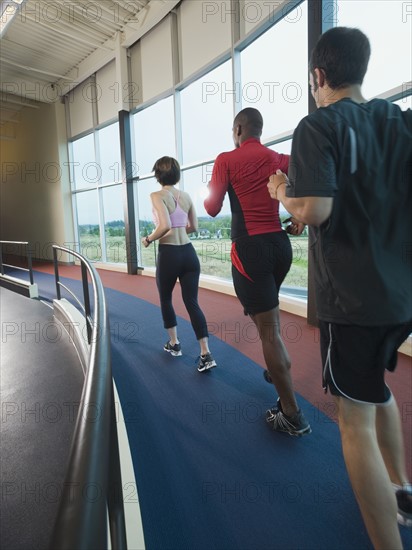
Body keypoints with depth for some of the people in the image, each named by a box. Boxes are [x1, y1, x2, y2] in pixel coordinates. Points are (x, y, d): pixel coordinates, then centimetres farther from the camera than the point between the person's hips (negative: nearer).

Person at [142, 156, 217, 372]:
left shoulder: (157, 196, -8)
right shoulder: (186, 196, 10)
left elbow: (165, 226, -23)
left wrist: (149, 239, -6)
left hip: (169, 254, -5)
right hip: (189, 253, 5)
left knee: (165, 299, 19)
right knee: (192, 302, 5)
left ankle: (174, 344, 31)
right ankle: (206, 354, 0)